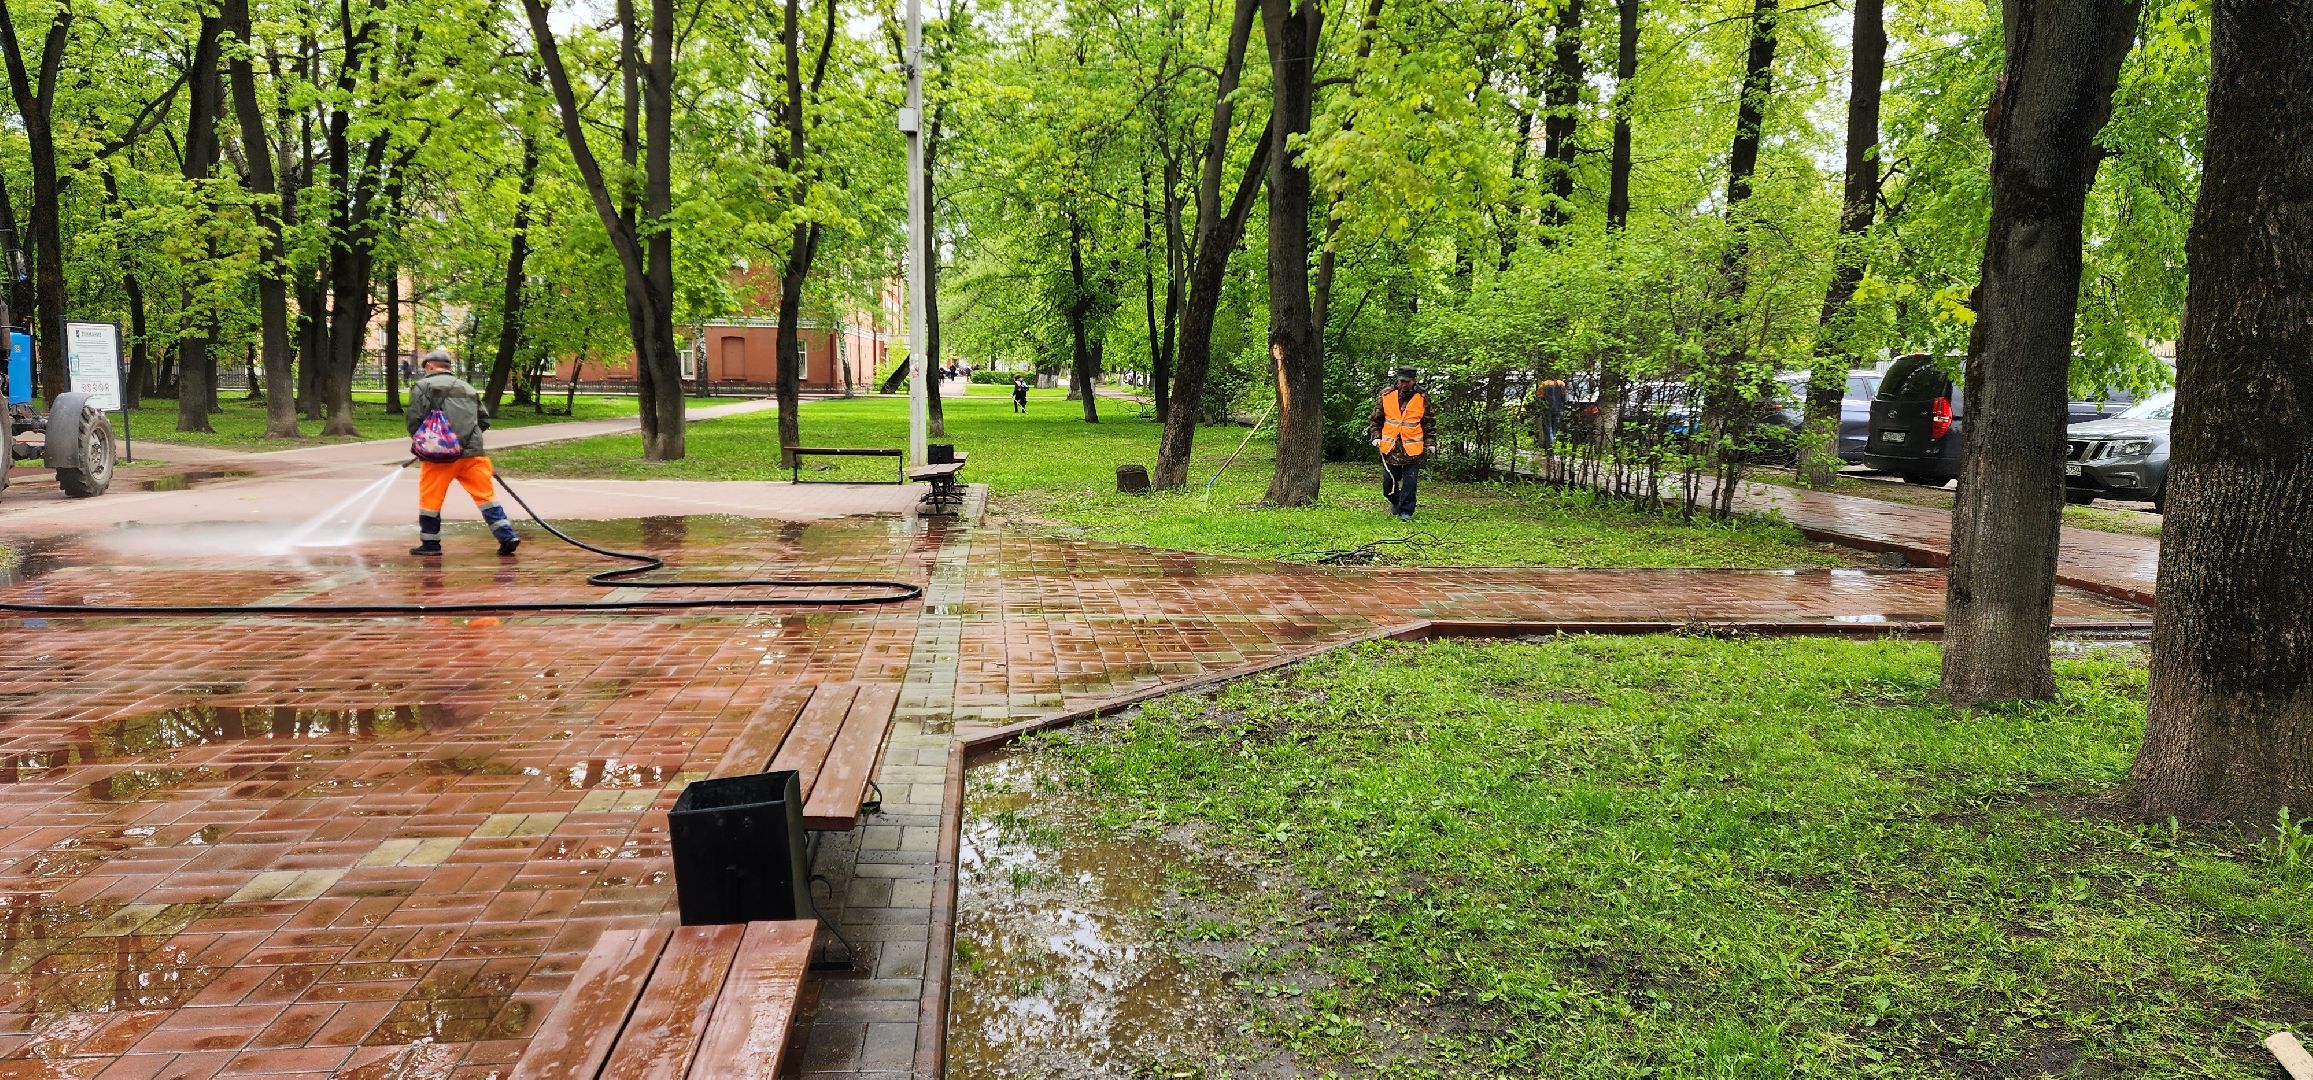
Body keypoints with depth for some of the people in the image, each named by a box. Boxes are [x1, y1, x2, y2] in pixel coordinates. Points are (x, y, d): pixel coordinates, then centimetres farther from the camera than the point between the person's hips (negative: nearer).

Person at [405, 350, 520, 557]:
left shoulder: (422, 386, 4)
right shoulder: (468, 388, 20)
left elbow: (414, 419, -5)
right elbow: (483, 421, 20)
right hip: (473, 452, 4)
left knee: (430, 499, 8)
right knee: (485, 495, 4)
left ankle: (430, 543, 14)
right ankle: (507, 536, -4)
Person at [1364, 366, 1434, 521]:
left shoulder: (1422, 398, 0)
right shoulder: (1386, 396, 1)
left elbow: (1429, 423, 9)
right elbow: (1375, 418, 10)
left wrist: (1429, 443, 7)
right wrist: (1375, 436, 1)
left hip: (1413, 448, -1)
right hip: (1390, 447, 1)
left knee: (1409, 482, -3)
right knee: (1389, 481, 9)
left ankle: (1406, 511, 5)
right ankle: (1395, 501, 36)